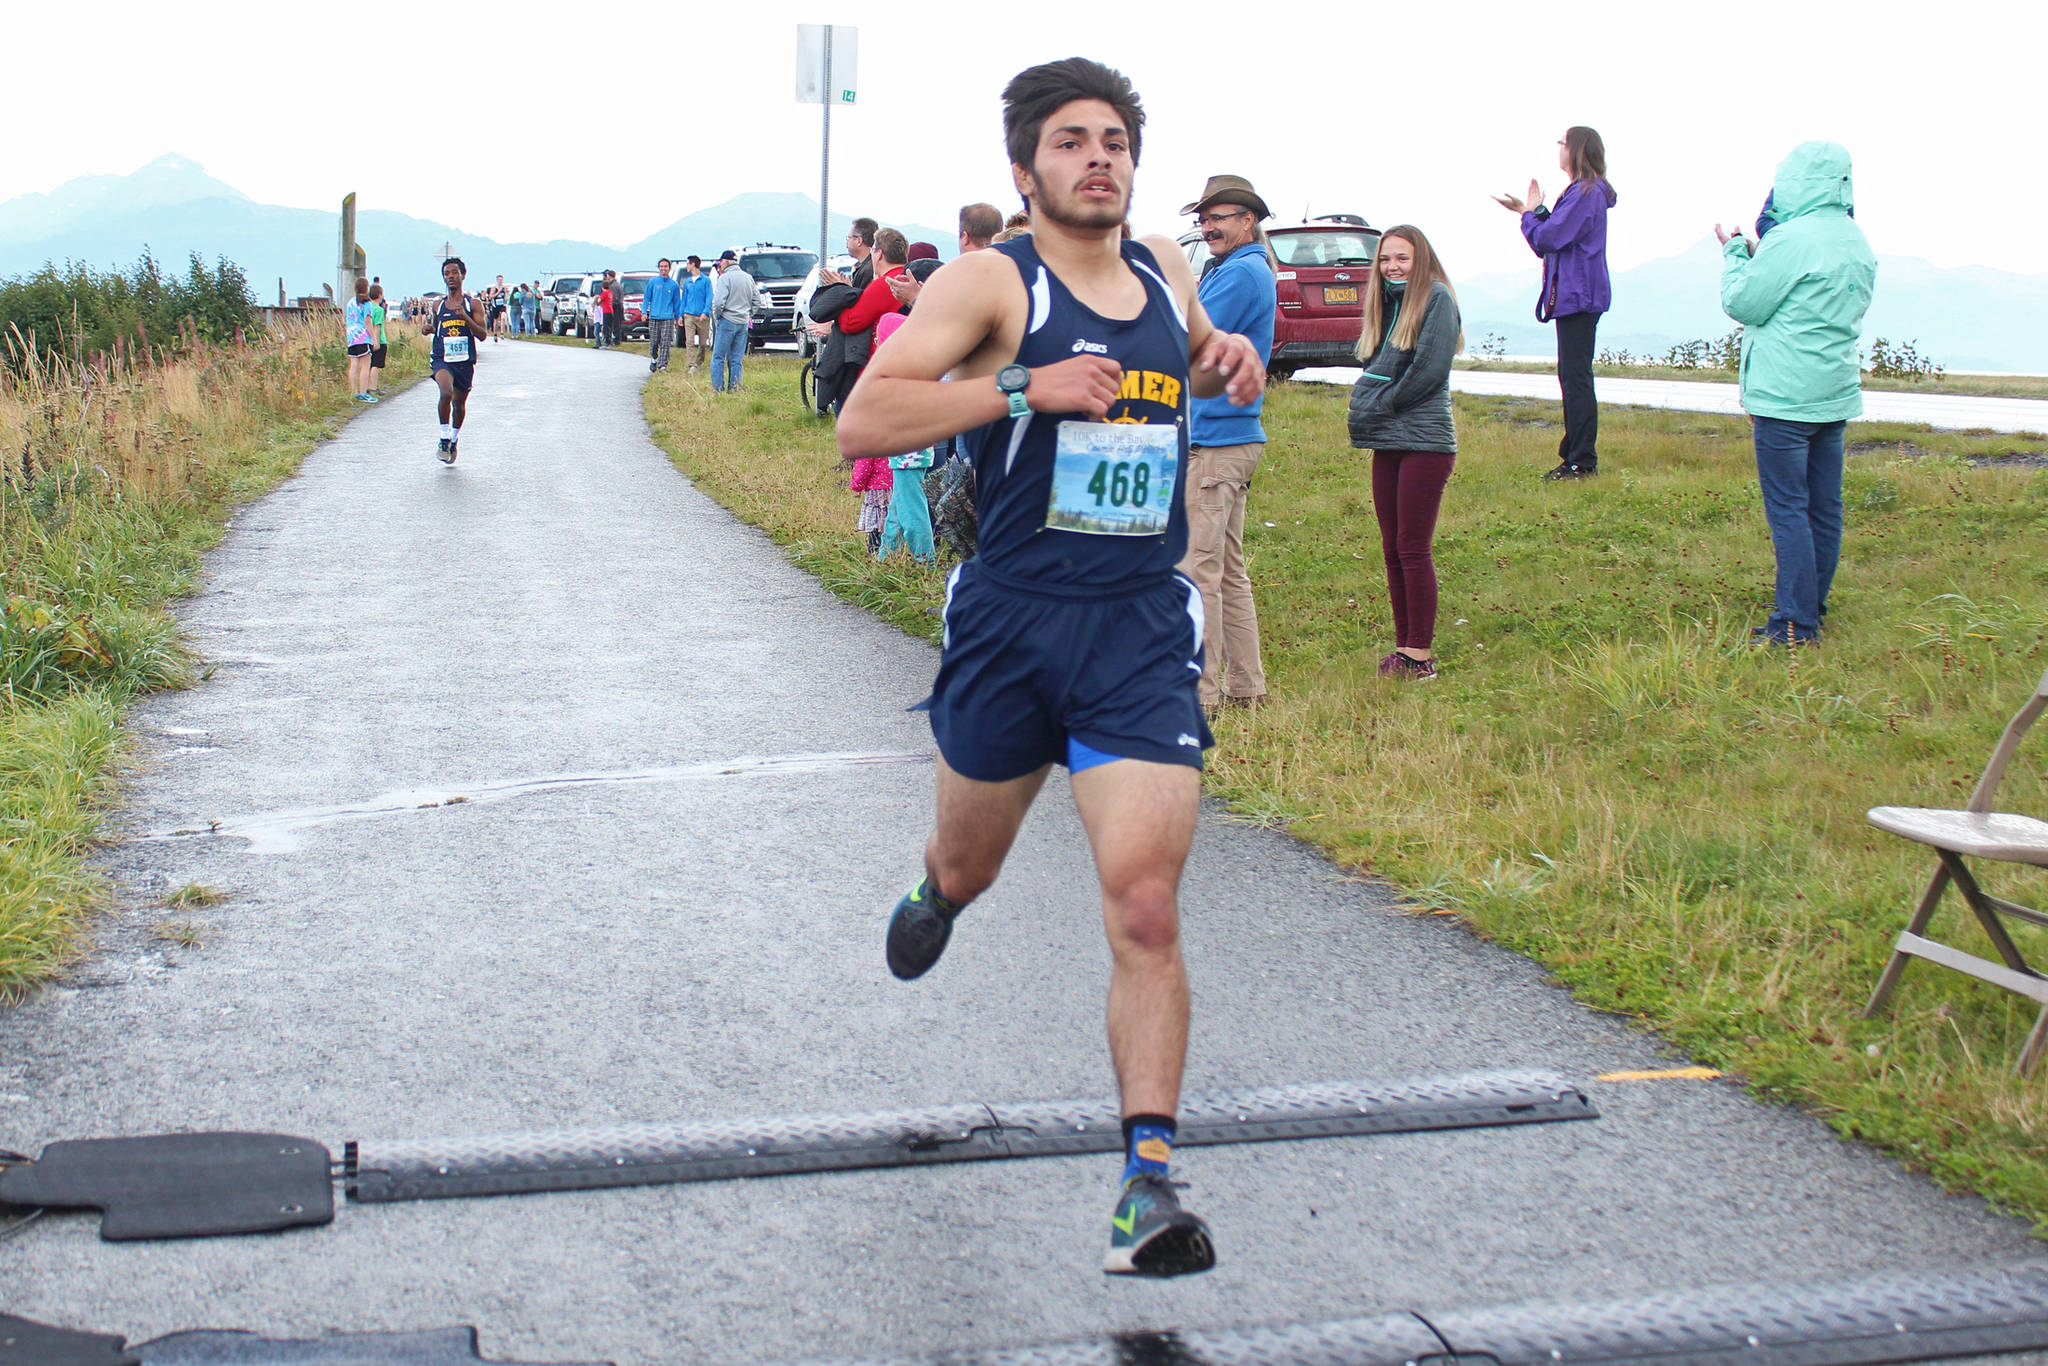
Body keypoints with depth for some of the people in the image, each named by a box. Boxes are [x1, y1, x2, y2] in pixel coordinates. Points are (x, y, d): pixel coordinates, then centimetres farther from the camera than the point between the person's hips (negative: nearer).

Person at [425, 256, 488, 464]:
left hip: (465, 361, 0)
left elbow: (483, 334, -6)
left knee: (459, 404, 13)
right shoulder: (438, 306, 10)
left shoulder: (473, 303, 1)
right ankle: (444, 439, -14)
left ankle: (454, 439, 39)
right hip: (441, 359, 0)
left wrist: (464, 316, -19)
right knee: (446, 393, -27)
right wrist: (430, 328, 2)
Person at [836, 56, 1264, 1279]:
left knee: (1146, 911, -12)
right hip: (1010, 622, -1)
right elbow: (862, 421, -17)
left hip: (1143, 632, 2)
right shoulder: (992, 283, -7)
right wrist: (1024, 389, -24)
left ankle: (1150, 1181, -7)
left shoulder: (1165, 269, 9)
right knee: (971, 864, 22)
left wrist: (1230, 362, 8)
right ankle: (939, 892, 61)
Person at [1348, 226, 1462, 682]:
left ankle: (1420, 654, -2)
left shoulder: (1437, 298, -6)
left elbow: (1429, 369, -15)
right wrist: (1366, 405, 1)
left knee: (1413, 549, -6)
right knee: (1392, 550, 9)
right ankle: (1404, 645, 16)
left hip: (1425, 441, -8)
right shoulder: (1385, 302, 17)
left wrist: (1382, 405, -9)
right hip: (1387, 442, 8)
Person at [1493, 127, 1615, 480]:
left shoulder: (1586, 192, -13)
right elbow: (1555, 235, 21)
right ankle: (1574, 455, 16)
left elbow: (1549, 238, -18)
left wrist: (1528, 214, -1)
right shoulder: (1582, 192, 19)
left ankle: (1583, 461, -10)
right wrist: (1535, 211, 9)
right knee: (1572, 376, 12)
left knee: (1575, 376, -10)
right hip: (1573, 295, 11)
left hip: (1578, 296, -11)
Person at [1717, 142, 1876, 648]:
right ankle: (1813, 604, 21)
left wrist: (1735, 251, 7)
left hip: (1785, 397, -8)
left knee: (1787, 507, -6)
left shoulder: (1792, 239, -16)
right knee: (1824, 506, 12)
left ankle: (1795, 624, -6)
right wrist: (1756, 254, 15)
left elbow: (1742, 304, -9)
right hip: (1835, 394, 8)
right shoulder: (1858, 243, 11)